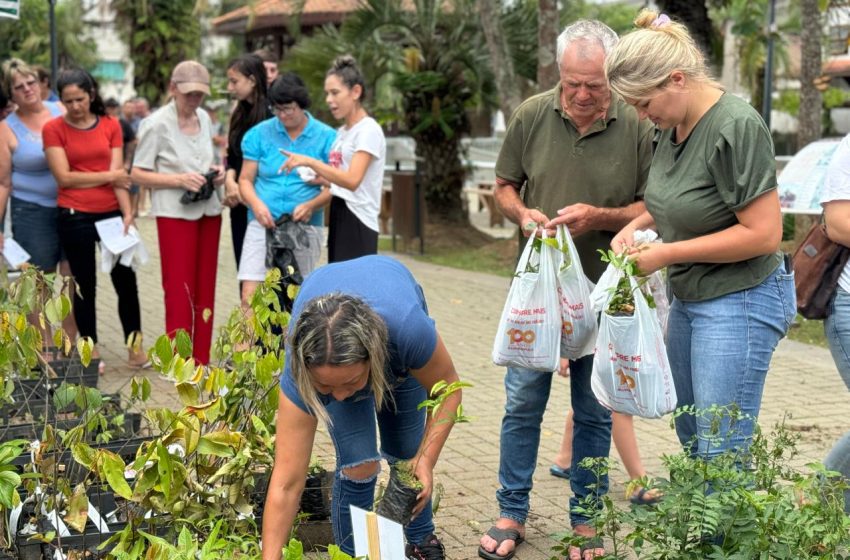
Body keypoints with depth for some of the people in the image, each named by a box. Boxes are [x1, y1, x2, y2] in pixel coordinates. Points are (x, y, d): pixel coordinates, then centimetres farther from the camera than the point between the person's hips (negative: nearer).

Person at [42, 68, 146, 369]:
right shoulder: (53, 129, -4)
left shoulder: (110, 125, 3)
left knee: (126, 281, 6)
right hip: (75, 218, -2)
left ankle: (135, 348, 18)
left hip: (112, 214, 2)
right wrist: (109, 176, -7)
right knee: (85, 286, 8)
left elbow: (119, 174, -3)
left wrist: (127, 213, -14)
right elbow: (64, 177, -10)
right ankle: (91, 352, 19)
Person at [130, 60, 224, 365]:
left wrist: (216, 172, 1)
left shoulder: (204, 118, 9)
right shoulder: (156, 123, -9)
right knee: (179, 291, -3)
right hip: (175, 213, -6)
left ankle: (201, 360, 18)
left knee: (205, 289, 9)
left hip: (209, 211, 6)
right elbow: (137, 174, -9)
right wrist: (179, 180, -20)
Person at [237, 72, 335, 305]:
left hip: (305, 228, 0)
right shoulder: (259, 134, 6)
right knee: (249, 297, -11)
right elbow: (245, 179, 6)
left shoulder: (326, 136, 3)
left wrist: (311, 206, -18)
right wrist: (256, 204, -14)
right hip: (264, 224, 0)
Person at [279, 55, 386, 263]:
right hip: (338, 216, 8)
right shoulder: (342, 132, 16)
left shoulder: (369, 130, -10)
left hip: (358, 223, -8)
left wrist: (310, 162, -26)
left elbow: (352, 180, -23)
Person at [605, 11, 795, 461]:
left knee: (721, 456, -6)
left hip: (739, 301, -9)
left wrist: (668, 253, -18)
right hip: (688, 299, 9)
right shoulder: (674, 125, 5)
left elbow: (763, 234, -23)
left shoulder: (736, 127, -21)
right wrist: (637, 225, 2)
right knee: (690, 438, 16)